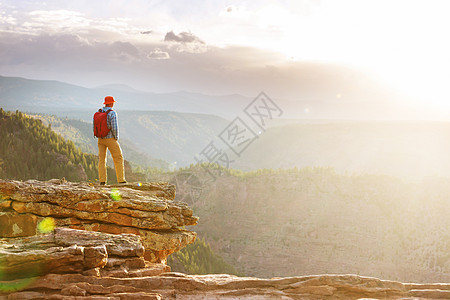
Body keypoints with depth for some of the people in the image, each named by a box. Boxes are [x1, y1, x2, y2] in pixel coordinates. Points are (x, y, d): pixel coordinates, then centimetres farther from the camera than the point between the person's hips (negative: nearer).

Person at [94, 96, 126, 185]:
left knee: (101, 159, 9)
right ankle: (121, 180, 3)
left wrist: (99, 137, 14)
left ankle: (102, 181, 3)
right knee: (118, 158, 5)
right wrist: (116, 138, -6)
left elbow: (95, 127, 6)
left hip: (101, 139, 6)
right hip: (110, 139, -6)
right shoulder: (112, 113, -16)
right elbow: (115, 128, -22)